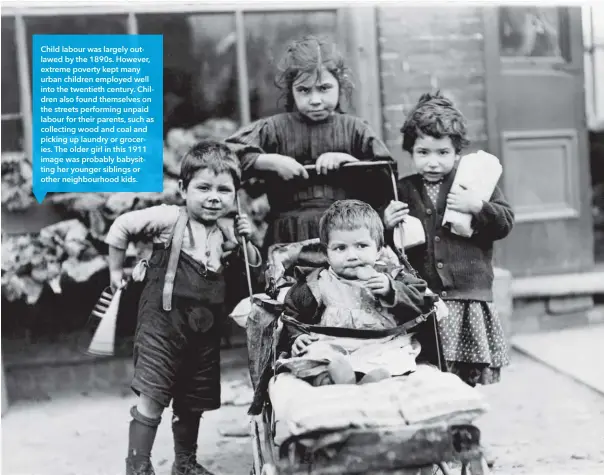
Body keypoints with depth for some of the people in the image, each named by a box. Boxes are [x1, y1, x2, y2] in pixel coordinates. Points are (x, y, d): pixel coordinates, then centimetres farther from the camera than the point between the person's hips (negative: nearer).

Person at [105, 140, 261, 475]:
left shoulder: (229, 231, 6)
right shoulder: (169, 219, -12)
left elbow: (251, 274, 16)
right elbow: (121, 227, -7)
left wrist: (245, 243, -2)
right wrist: (116, 270, 2)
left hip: (206, 330, 6)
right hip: (162, 324, -5)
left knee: (193, 403, 16)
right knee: (152, 396, -11)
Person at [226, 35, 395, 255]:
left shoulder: (354, 129, 11)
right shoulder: (274, 129, 7)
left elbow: (386, 181, 5)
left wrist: (347, 160, -7)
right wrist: (271, 161, -10)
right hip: (290, 237, -1)